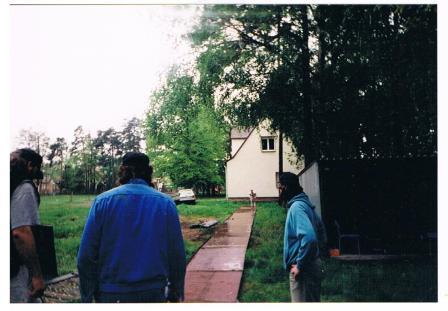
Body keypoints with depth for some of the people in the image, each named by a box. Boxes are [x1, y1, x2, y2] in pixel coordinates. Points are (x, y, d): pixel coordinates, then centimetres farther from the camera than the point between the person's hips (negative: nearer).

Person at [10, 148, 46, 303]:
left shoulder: (11, 186, 11)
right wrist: (37, 275, -21)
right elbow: (20, 233, -24)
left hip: (12, 271, 9)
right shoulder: (24, 187, -14)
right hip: (18, 274, -9)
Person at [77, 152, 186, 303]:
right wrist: (175, 291, 11)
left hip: (111, 295, 0)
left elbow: (86, 256, -5)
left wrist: (87, 297, 6)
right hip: (154, 293, 1)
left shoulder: (103, 201, -5)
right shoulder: (166, 203, -4)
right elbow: (177, 255, -2)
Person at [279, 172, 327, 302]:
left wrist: (299, 265, -23)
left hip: (304, 269, -10)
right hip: (312, 264, 10)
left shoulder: (296, 207, -19)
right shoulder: (305, 204, 11)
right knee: (311, 301, 19)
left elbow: (309, 237, -31)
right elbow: (321, 230, 21)